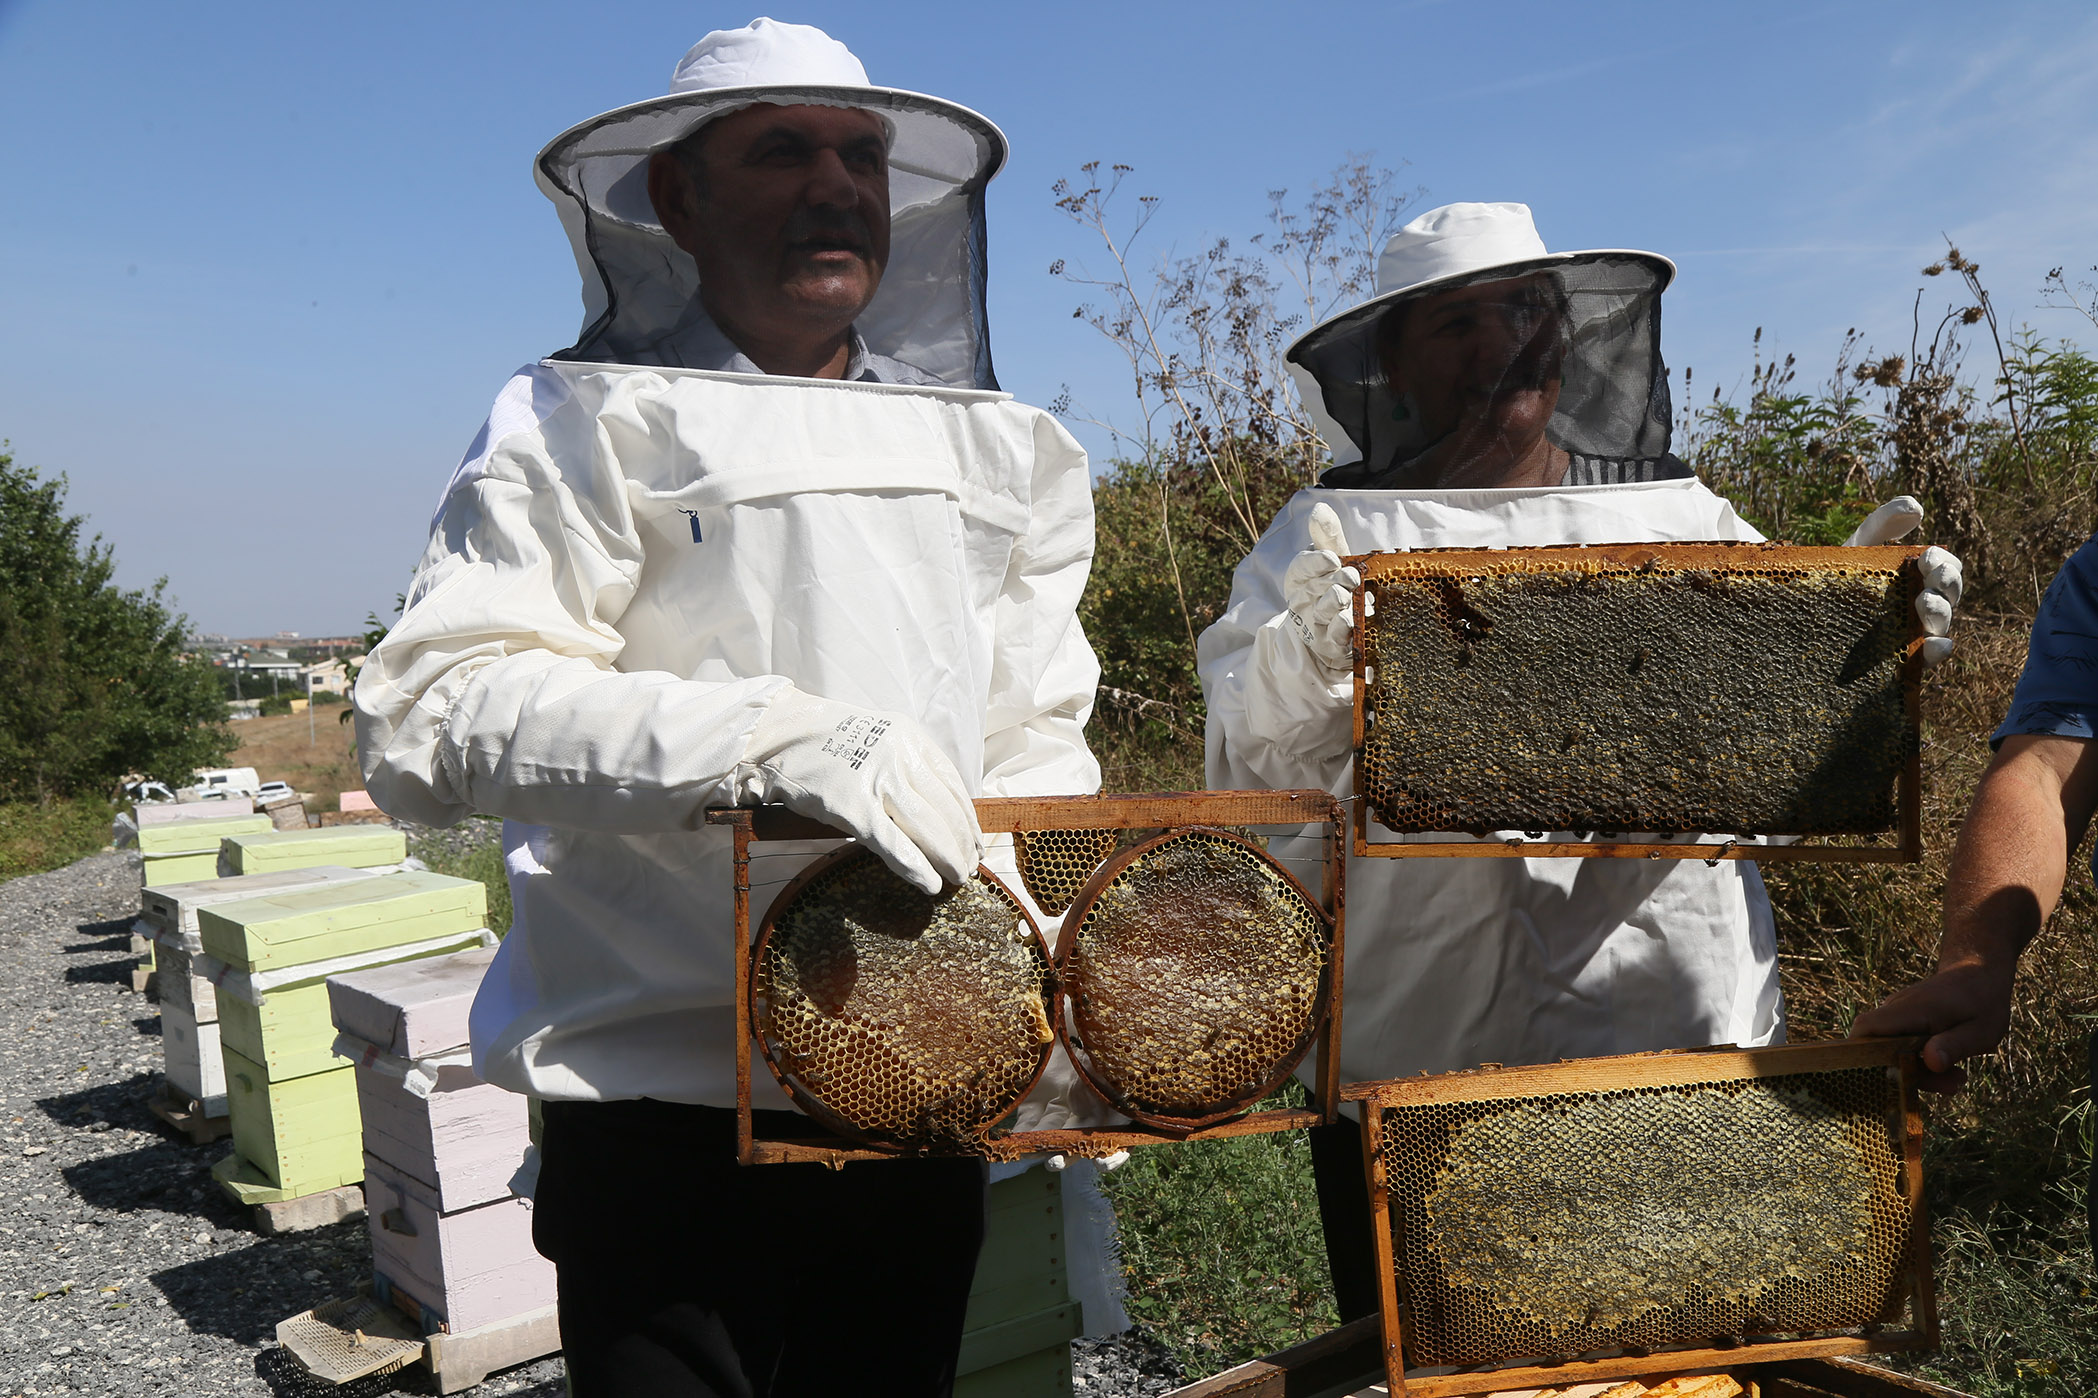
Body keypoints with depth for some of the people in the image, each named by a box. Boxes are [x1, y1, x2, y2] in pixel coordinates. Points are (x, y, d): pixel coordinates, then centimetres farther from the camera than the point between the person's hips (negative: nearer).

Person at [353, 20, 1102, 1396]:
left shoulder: (991, 447, 12)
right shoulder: (590, 421, -3)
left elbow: (1036, 736, 13)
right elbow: (427, 715, -15)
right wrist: (765, 737, -28)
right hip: (673, 1112, -4)